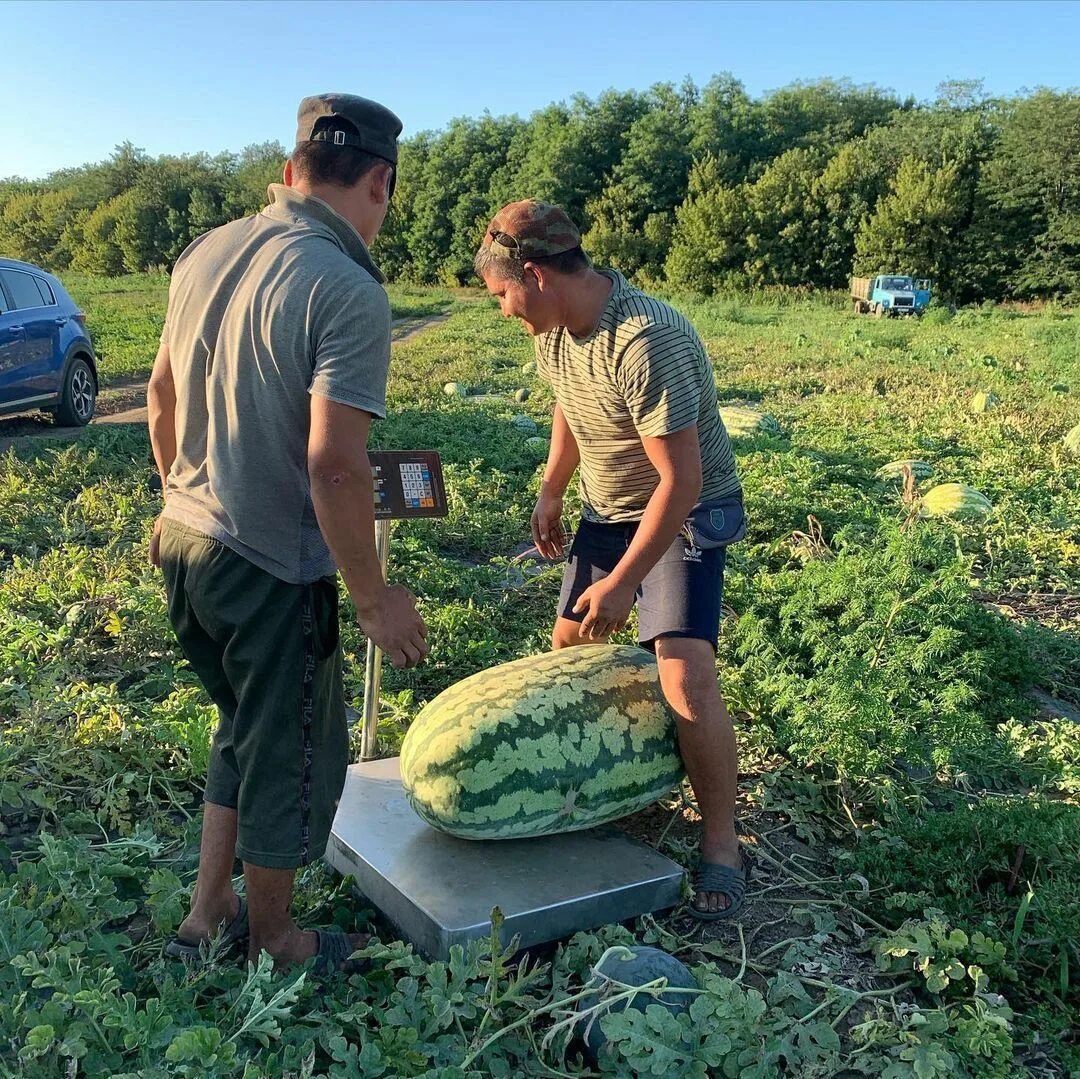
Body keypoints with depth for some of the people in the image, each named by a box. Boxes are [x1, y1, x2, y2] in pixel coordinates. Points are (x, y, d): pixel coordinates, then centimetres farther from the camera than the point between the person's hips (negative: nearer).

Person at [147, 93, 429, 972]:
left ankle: (208, 913, 37)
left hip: (185, 540, 8)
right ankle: (272, 942, 34)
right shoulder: (348, 293, -21)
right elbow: (334, 467, -26)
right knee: (291, 756, 14)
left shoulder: (208, 252, 3)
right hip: (271, 570, -8)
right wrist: (376, 600, -15)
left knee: (244, 728, 26)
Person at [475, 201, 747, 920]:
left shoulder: (646, 342, -33)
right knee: (569, 652, 12)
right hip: (606, 509, 8)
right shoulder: (556, 326, -6)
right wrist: (551, 493, 22)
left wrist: (622, 582, -25)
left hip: (686, 514, -8)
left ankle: (721, 847, -1)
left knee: (687, 678, -19)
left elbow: (681, 480, -30)